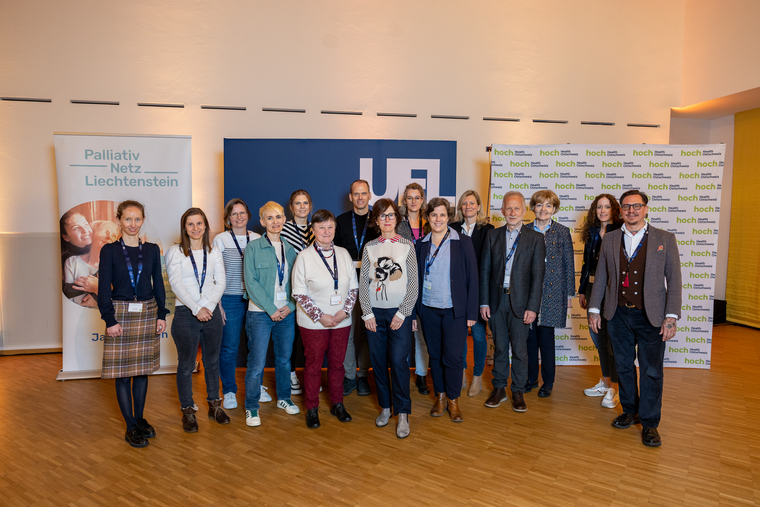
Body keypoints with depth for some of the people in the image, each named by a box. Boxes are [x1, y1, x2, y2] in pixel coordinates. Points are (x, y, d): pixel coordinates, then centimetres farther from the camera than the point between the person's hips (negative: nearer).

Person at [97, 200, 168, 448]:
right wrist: (110, 320, -11)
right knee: (123, 372, 1)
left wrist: (161, 314, 2)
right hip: (121, 314, -3)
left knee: (142, 369, 11)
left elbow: (158, 284, 9)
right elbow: (104, 288, -4)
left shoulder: (152, 249, 6)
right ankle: (131, 427, 10)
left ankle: (140, 419, 25)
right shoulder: (109, 250, -2)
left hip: (147, 314, 3)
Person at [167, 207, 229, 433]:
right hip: (186, 313, -3)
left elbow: (220, 282, 1)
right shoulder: (175, 252, -1)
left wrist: (208, 306, -14)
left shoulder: (214, 252, 8)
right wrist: (196, 308, -18)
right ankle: (188, 411, 19)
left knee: (212, 361, 13)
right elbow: (176, 284, -10)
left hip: (212, 311, 3)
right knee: (186, 364, 6)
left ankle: (214, 405, 28)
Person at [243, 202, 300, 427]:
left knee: (284, 358, 15)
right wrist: (271, 309, -14)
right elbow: (251, 282, -10)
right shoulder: (253, 247, -4)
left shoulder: (290, 249, 9)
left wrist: (290, 306, -6)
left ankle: (284, 398, 33)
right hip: (260, 313, -4)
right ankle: (251, 408, 14)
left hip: (286, 313, 4)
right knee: (257, 364, -2)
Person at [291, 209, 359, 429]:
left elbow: (354, 287, 6)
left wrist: (345, 311, -8)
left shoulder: (343, 254, 3)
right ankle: (312, 408, 23)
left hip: (341, 321, 3)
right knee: (313, 365, 7)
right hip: (313, 323, -3)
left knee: (337, 363, 13)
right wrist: (320, 316, -14)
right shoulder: (304, 256, -8)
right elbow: (299, 293, -8)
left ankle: (337, 404, 30)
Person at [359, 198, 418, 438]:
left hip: (400, 312, -2)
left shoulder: (407, 245, 2)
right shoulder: (369, 247, 7)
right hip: (374, 312, 2)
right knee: (378, 361, 6)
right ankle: (385, 407, 23)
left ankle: (402, 414, 5)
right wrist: (367, 313, -3)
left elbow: (413, 282, -1)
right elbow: (363, 282, 5)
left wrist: (402, 312, -8)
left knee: (398, 360, -7)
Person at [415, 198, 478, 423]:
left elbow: (472, 278, -3)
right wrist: (415, 310, 6)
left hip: (454, 310, -3)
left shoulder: (463, 242, -3)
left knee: (452, 356, -3)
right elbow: (417, 278, 10)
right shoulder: (421, 245, 7)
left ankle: (453, 400, 16)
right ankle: (440, 396, 27)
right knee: (435, 355, 11)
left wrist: (471, 312, -7)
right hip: (429, 309, 3)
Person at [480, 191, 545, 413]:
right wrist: (484, 302, 0)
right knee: (499, 347, 11)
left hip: (520, 301, -2)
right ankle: (499, 388, 24)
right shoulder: (492, 236, 7)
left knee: (520, 348, 4)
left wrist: (532, 307, -9)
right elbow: (485, 270, 6)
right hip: (497, 299, 2)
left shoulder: (535, 238, 0)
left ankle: (518, 392, 19)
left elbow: (537, 275, -3)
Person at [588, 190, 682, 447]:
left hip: (650, 317, -2)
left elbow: (674, 280, -2)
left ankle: (649, 423, 18)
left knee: (652, 371, 3)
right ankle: (629, 411, 32)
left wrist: (671, 316, -8)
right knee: (624, 366, 13)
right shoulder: (610, 240, 7)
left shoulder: (665, 239, -1)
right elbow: (600, 276, 10)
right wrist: (594, 309, 6)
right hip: (618, 315, 3)